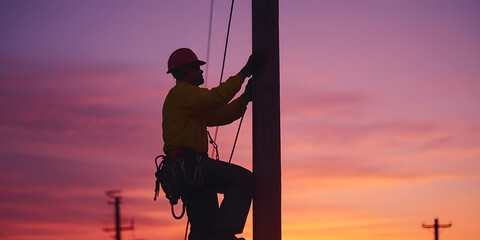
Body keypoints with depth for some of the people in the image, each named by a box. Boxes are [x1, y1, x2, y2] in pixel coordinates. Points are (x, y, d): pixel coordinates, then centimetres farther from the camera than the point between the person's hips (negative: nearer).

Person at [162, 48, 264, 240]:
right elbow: (215, 98, -18)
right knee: (244, 180, -20)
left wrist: (245, 98, 11)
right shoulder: (181, 92, -4)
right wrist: (244, 73, -13)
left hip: (185, 170, 11)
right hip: (189, 164, -11)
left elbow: (220, 116, 23)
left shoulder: (193, 103, 29)